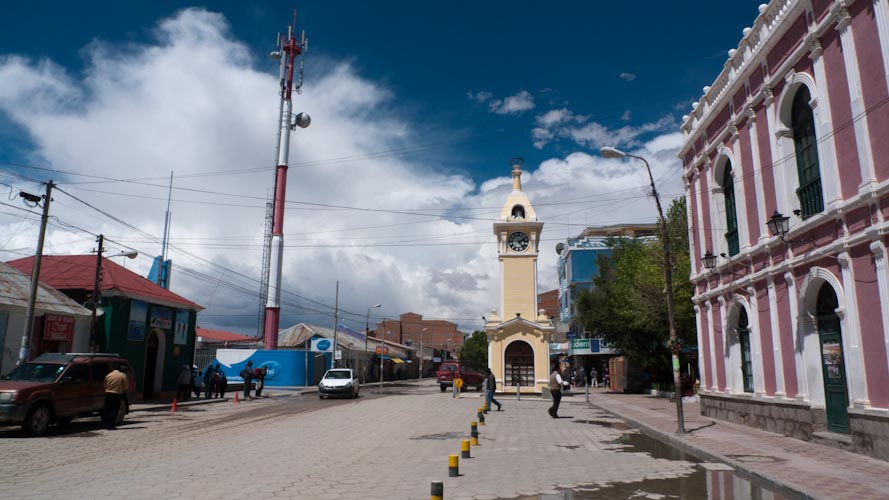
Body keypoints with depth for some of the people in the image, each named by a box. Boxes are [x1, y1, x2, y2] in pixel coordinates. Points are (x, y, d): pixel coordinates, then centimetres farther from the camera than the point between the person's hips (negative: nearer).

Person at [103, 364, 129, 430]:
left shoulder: (108, 375, 6)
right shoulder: (122, 375, -4)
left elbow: (105, 385, 10)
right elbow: (126, 386, -3)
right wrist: (123, 391, 14)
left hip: (108, 394, 3)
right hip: (117, 394, -3)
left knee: (107, 410, 13)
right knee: (114, 410, 0)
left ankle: (106, 424, 16)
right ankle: (110, 425, -4)